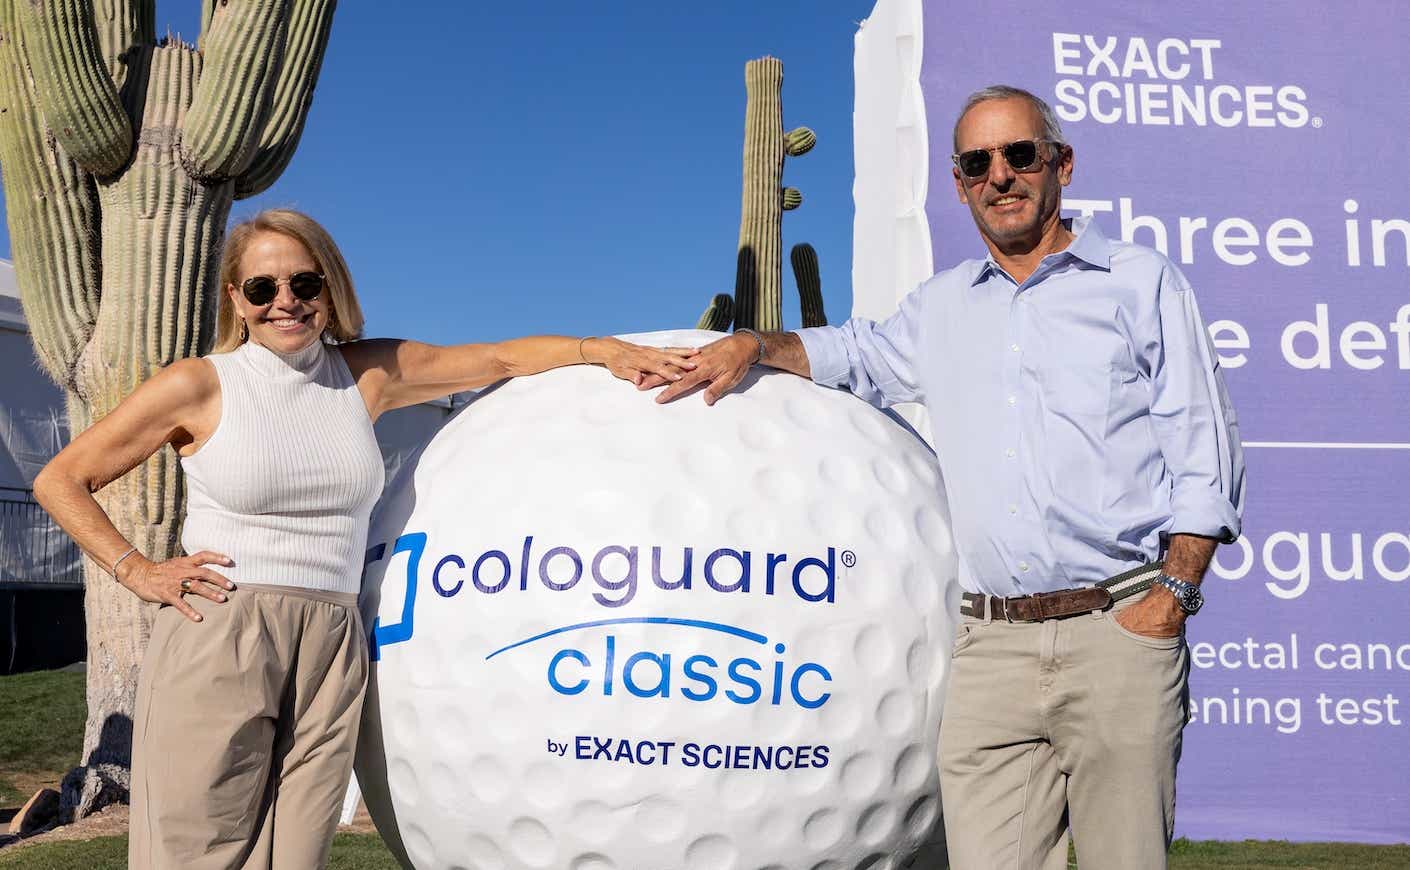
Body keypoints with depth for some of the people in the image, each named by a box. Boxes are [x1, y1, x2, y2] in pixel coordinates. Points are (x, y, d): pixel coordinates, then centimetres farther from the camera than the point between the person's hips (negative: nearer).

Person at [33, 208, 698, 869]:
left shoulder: (369, 374, 9)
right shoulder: (199, 385, 0)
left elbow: (502, 359, 13)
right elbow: (61, 480, 6)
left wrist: (604, 349, 2)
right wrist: (136, 572, -2)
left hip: (331, 650, 3)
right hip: (214, 645, -3)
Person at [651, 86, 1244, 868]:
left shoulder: (1142, 282, 9)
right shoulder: (942, 307, 20)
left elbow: (1206, 454, 4)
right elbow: (854, 355, 34)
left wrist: (1171, 595, -7)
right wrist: (754, 343, 13)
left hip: (1117, 631, -2)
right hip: (989, 647, 3)